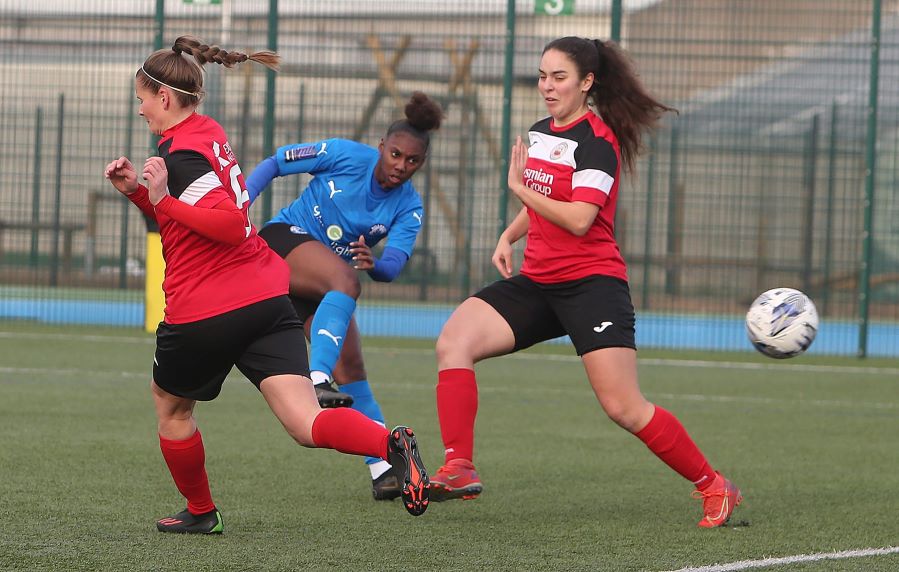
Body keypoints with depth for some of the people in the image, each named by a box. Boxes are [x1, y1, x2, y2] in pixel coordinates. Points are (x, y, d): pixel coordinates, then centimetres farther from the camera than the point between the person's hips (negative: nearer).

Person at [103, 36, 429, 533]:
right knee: (306, 423, -9)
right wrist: (138, 191, 18)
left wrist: (164, 199, -20)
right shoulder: (209, 134, 18)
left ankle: (200, 511, 35)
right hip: (266, 300, 7)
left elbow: (230, 223, -22)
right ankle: (392, 443, -35)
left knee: (170, 404, 23)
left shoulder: (181, 152, -11)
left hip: (204, 314, -7)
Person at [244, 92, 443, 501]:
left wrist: (373, 264, -38)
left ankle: (383, 469, -4)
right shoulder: (346, 156, -9)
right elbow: (274, 164, -3)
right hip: (284, 239, -5)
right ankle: (317, 380, -51)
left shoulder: (409, 209, 0)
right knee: (345, 279, -36)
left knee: (351, 369, -5)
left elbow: (393, 266, -14)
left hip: (324, 289, 5)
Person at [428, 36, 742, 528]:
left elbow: (579, 219, -22)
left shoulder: (597, 140, -11)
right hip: (537, 282, 8)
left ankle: (712, 487, 4)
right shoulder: (539, 132, 13)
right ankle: (458, 469, -18)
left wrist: (520, 187, -12)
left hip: (591, 283, -8)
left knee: (624, 409, -12)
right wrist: (509, 237, 12)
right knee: (454, 340, -14)